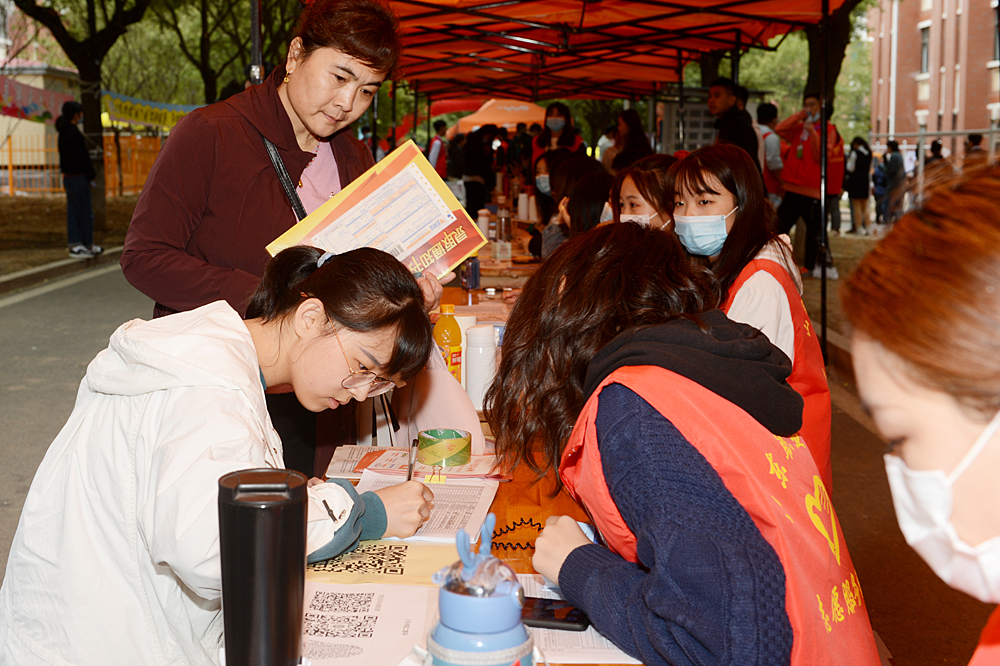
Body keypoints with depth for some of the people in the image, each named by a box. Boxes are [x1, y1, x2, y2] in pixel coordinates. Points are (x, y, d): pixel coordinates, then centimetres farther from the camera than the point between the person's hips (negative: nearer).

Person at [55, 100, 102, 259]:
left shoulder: (63, 133, 11)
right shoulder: (74, 133, -18)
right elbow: (82, 156, -18)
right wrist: (91, 173, -9)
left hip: (68, 176, 9)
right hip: (79, 177, -9)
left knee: (73, 211, 11)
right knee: (85, 213, -1)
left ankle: (75, 245, 14)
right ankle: (88, 245, 5)